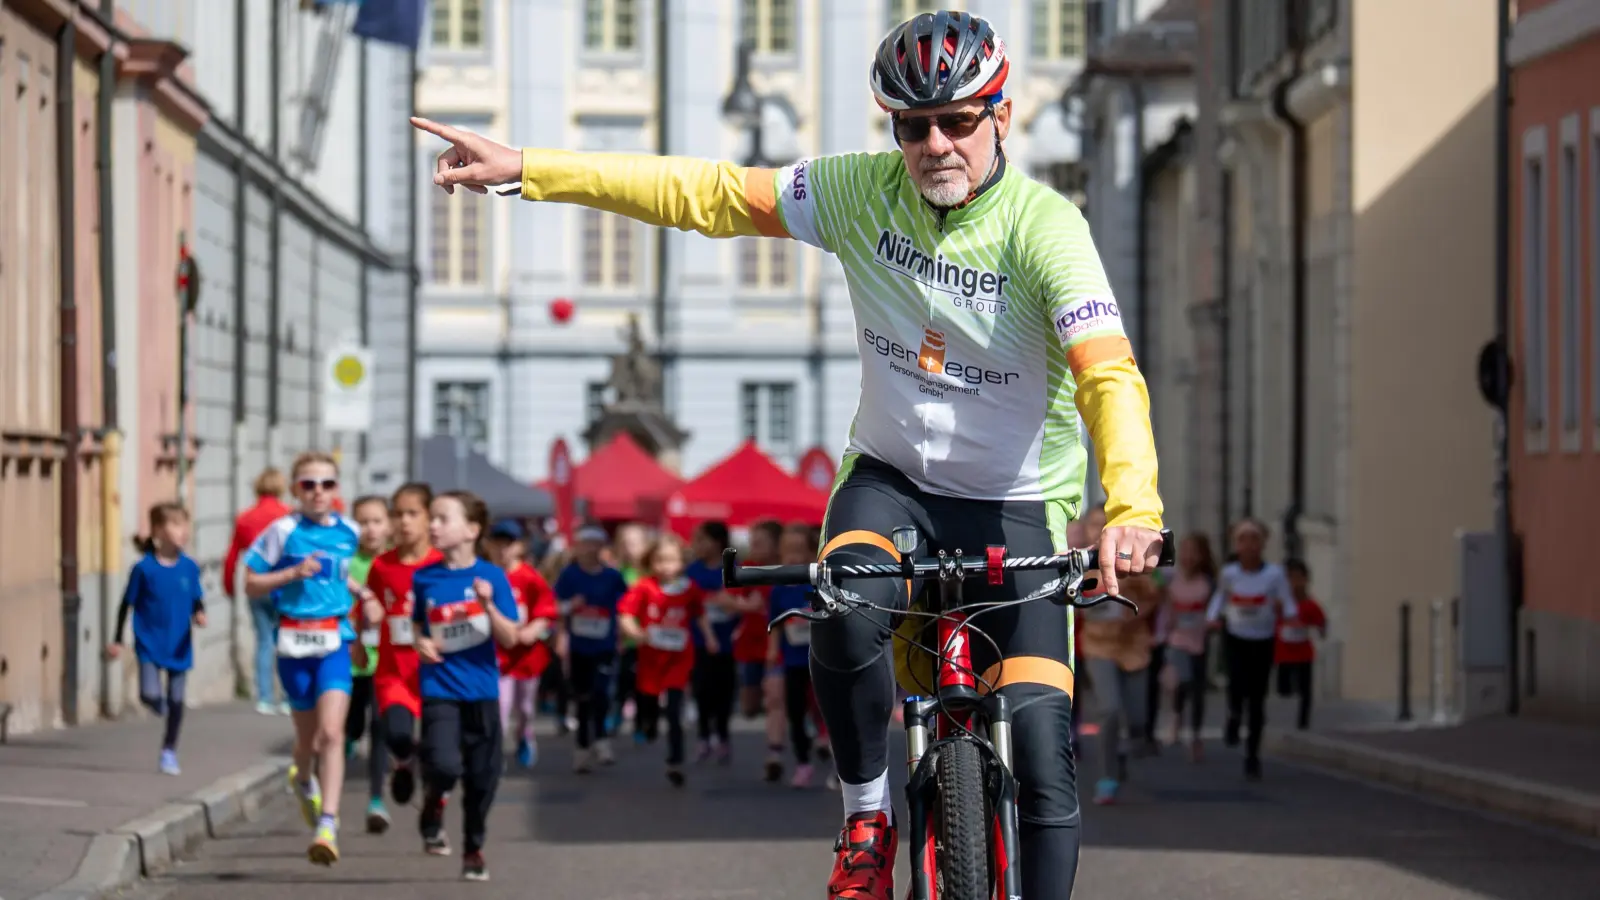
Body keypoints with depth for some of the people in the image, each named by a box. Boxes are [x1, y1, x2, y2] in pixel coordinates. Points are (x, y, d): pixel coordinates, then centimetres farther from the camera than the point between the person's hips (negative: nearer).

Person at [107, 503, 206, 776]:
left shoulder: (189, 567, -2)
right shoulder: (145, 569, -10)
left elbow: (197, 600, 9)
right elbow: (127, 604, -2)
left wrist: (199, 615, -15)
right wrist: (117, 641, 1)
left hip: (179, 646, 3)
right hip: (150, 644, -3)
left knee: (176, 701, 6)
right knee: (150, 695, -16)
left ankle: (169, 752, 23)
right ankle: (159, 703, 22)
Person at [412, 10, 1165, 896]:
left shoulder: (1043, 225, -21)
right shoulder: (866, 191, -9)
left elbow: (1108, 373, -34)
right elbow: (708, 195, -6)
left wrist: (1131, 509, -53)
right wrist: (524, 168, -10)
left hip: (1018, 506, -2)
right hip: (891, 476, 2)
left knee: (1041, 759, -14)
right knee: (846, 614, -31)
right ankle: (867, 819, -8)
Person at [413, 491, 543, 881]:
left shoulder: (491, 576, -3)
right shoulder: (425, 578, 1)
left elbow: (510, 639, -5)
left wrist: (489, 605, -21)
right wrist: (421, 643, -7)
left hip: (481, 690, 0)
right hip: (439, 689, 0)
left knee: (482, 777, 7)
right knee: (445, 765, -20)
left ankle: (473, 849, 26)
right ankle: (433, 802, 14)